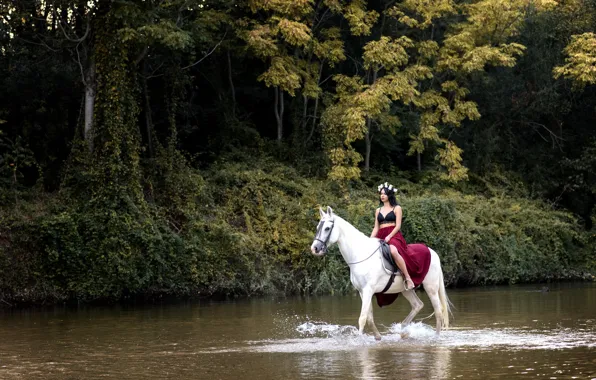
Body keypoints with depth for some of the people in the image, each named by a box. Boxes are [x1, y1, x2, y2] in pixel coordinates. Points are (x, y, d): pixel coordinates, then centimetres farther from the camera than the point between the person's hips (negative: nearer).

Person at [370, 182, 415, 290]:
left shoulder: (396, 208, 6)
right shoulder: (378, 210, 21)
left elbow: (398, 225, -3)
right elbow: (376, 228, 17)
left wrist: (389, 237, -17)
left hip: (394, 236, -6)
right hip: (380, 237, 6)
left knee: (393, 251, -39)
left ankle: (408, 279, -33)